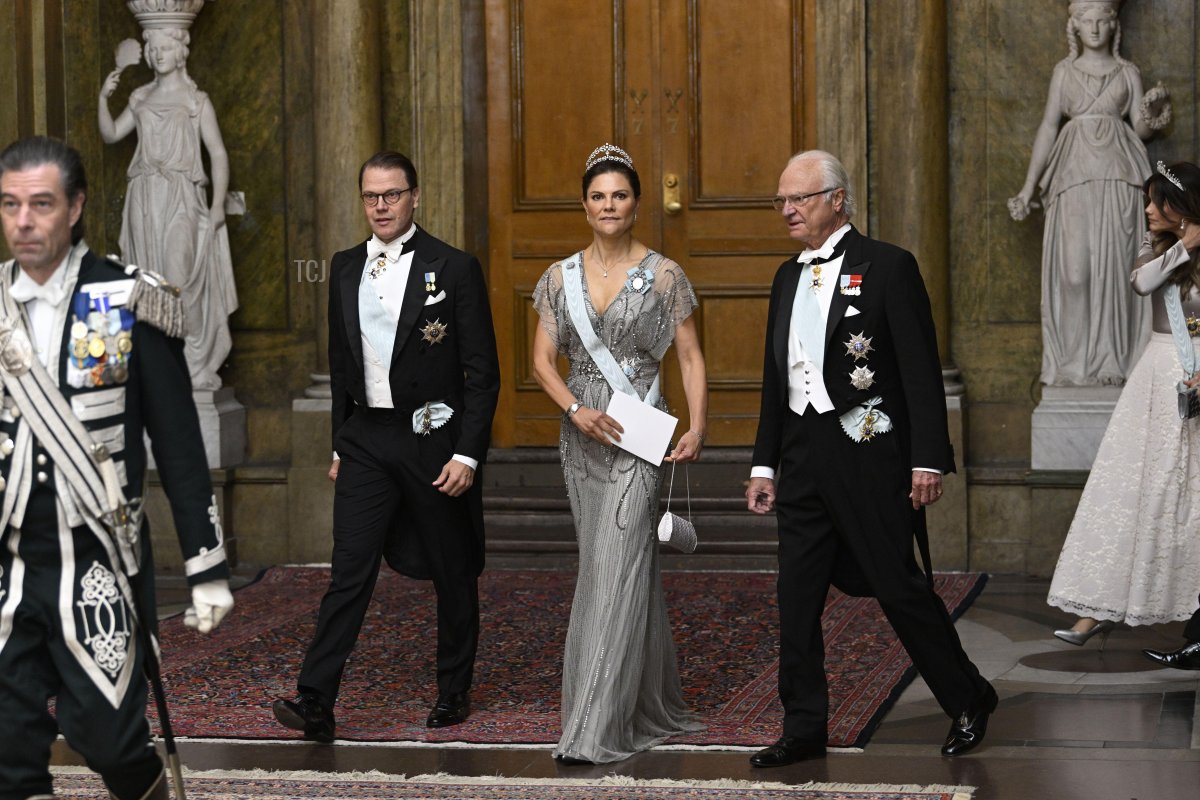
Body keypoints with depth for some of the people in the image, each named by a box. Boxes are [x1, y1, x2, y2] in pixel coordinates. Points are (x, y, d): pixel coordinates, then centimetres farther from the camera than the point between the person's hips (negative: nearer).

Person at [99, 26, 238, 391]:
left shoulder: (196, 101, 2)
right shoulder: (141, 99, 15)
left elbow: (218, 154, -1)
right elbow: (111, 134, 17)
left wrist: (218, 203, -11)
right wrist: (103, 99, 2)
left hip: (181, 199, -4)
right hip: (144, 198, 4)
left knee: (181, 278, -11)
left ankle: (192, 364, -6)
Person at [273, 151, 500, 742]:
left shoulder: (454, 268, -6)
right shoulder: (346, 268, 9)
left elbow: (483, 371, -7)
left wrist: (467, 454, -13)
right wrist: (340, 445, 14)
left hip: (434, 440, -3)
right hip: (367, 440, 3)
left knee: (452, 573, 9)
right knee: (350, 570, -5)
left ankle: (454, 691, 24)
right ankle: (315, 703, -11)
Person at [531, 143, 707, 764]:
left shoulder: (663, 275, -1)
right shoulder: (561, 277, 7)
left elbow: (690, 357, 0)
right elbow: (542, 359, 5)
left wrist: (697, 427, -12)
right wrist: (576, 409, -12)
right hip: (582, 434, 4)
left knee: (615, 570, -11)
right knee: (623, 569, 12)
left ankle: (594, 729, -13)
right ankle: (652, 706, 26)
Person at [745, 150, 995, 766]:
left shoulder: (887, 267, -7)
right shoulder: (788, 277, 14)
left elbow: (921, 370, -10)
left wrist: (928, 460, -15)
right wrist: (763, 464, 16)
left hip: (868, 456, -6)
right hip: (802, 460, 6)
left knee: (900, 588, 0)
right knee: (796, 598, 5)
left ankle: (967, 701, 18)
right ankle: (804, 728, 14)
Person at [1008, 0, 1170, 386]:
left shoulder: (1128, 73, 11)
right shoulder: (1064, 71, 11)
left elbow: (1140, 130, 9)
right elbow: (1048, 126, 9)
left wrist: (1150, 116, -15)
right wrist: (1029, 186, 3)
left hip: (1119, 175, 0)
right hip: (1074, 175, 0)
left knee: (1114, 263, -4)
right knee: (1073, 264, -7)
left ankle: (1113, 360, 0)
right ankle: (1074, 362, -3)